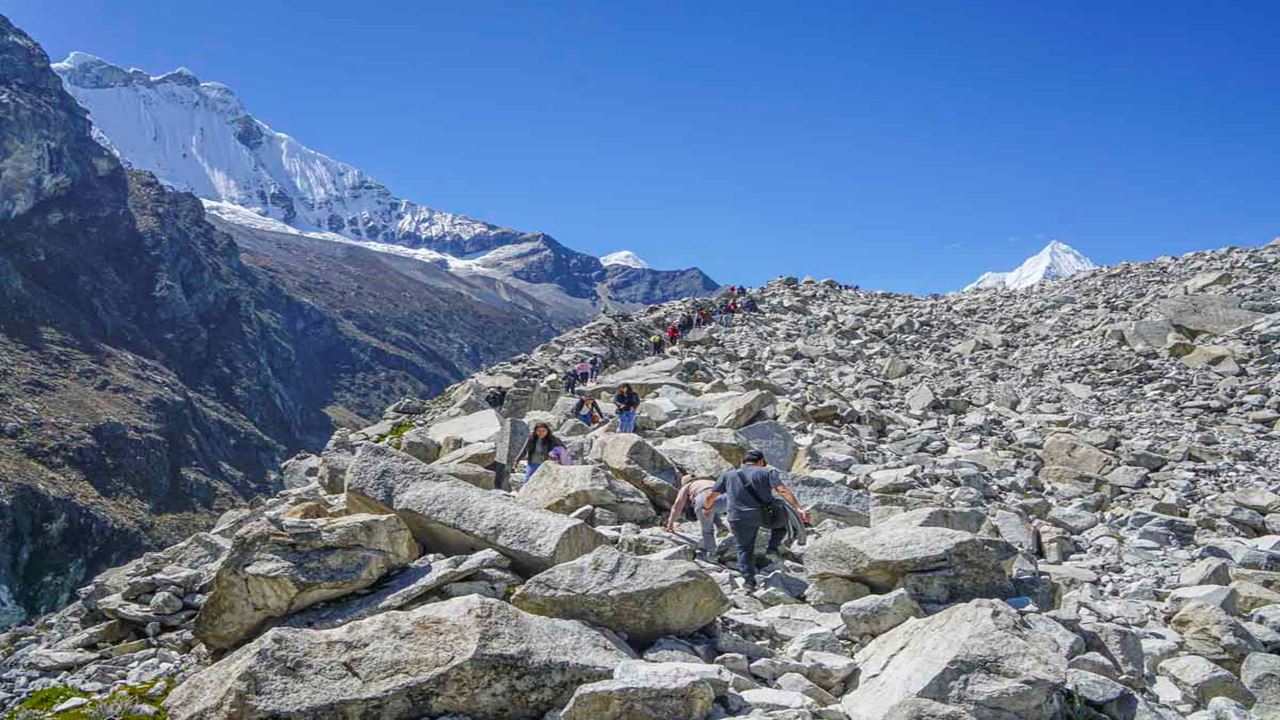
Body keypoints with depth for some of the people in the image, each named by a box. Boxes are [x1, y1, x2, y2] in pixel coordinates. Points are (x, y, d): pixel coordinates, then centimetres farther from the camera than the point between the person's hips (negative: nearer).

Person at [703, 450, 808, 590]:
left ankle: (749, 579, 4)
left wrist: (707, 508, 37)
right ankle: (773, 547, 16)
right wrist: (798, 508, -11)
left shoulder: (728, 475, 17)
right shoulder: (767, 472, 8)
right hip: (764, 514, -2)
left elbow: (710, 496, 18)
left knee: (744, 548, 17)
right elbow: (783, 490, -7)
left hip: (739, 519, 2)